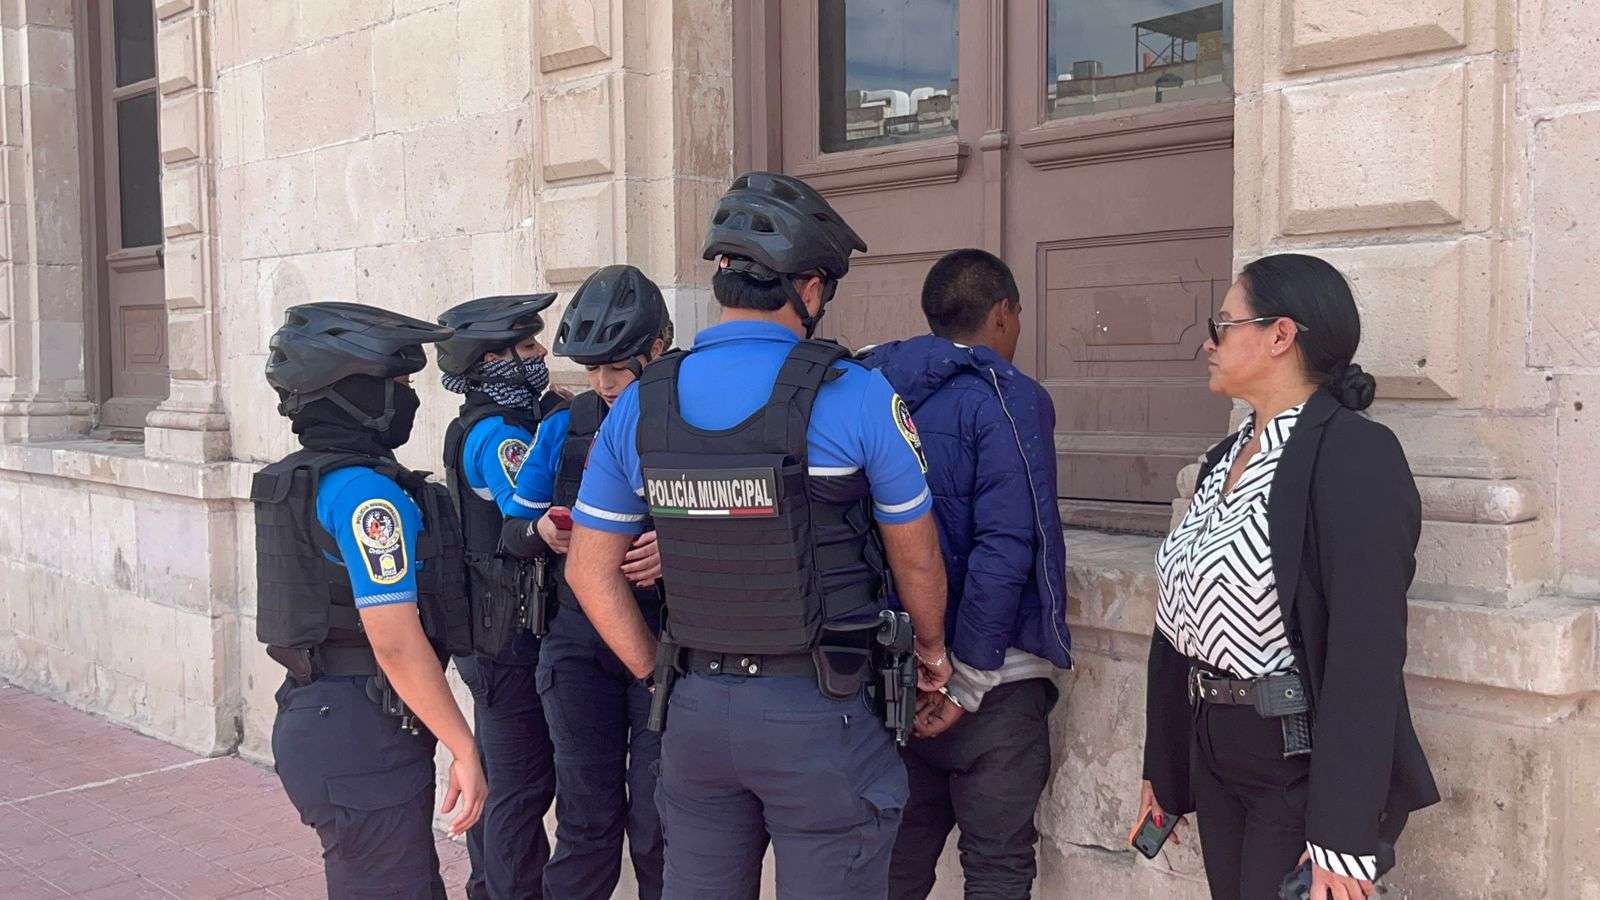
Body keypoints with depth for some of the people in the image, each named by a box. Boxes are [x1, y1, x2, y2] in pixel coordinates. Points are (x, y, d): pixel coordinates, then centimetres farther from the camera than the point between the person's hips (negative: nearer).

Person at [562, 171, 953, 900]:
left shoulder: (641, 405, -1)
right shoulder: (855, 397, -13)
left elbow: (590, 570, 4)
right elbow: (916, 559, -1)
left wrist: (659, 675, 13)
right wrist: (931, 648, 18)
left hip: (696, 711, 4)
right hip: (818, 714, -4)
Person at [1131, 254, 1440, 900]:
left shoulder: (1355, 453, -15)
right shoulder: (1223, 460, 11)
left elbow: (1366, 651, -22)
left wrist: (1340, 839, -24)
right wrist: (1162, 769, 16)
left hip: (1304, 762, -8)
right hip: (1215, 753, 8)